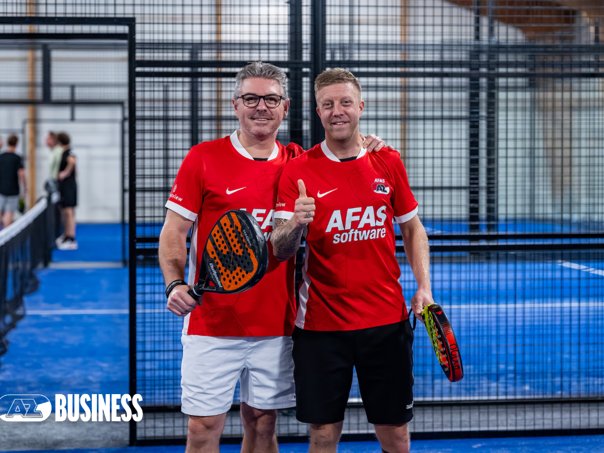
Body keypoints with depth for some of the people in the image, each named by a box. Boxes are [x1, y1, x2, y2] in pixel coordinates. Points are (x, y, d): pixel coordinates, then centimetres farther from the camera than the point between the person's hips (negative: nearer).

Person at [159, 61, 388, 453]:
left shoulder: (298, 163, 7)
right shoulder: (203, 158, -2)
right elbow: (174, 232, -2)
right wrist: (175, 284, -18)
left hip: (276, 327, 3)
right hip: (212, 324, -3)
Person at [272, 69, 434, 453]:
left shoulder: (388, 162, 4)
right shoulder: (299, 170, -3)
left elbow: (412, 228, 14)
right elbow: (279, 251, -7)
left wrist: (424, 287, 2)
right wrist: (294, 224, -28)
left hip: (386, 319, 2)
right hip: (321, 324, -2)